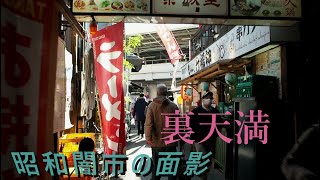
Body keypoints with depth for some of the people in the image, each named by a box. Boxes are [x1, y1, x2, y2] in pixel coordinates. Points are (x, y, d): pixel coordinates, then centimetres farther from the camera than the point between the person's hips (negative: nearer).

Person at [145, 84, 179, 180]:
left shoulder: (151, 106, -8)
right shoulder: (173, 106, -8)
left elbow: (148, 123, -18)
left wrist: (148, 138, -15)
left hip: (157, 142, 1)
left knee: (156, 166, 17)